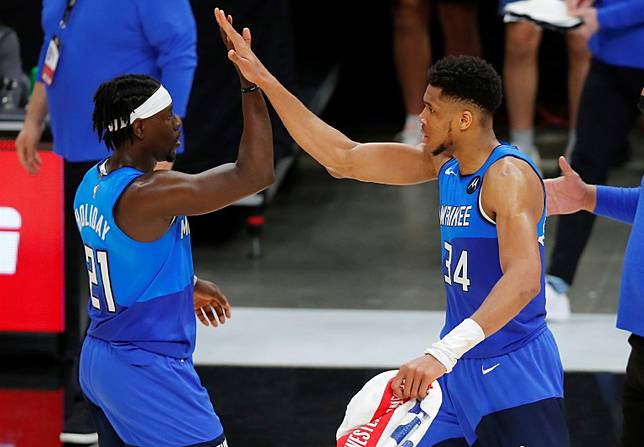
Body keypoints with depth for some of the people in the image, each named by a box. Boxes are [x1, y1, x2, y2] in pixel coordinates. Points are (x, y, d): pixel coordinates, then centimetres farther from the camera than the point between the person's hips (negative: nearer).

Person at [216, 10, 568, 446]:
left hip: (514, 372, -8)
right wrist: (263, 80, 8)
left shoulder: (508, 175, -19)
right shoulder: (443, 163, 7)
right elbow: (344, 158, 11)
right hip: (462, 366, 8)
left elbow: (523, 279, -33)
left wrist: (443, 353, -42)